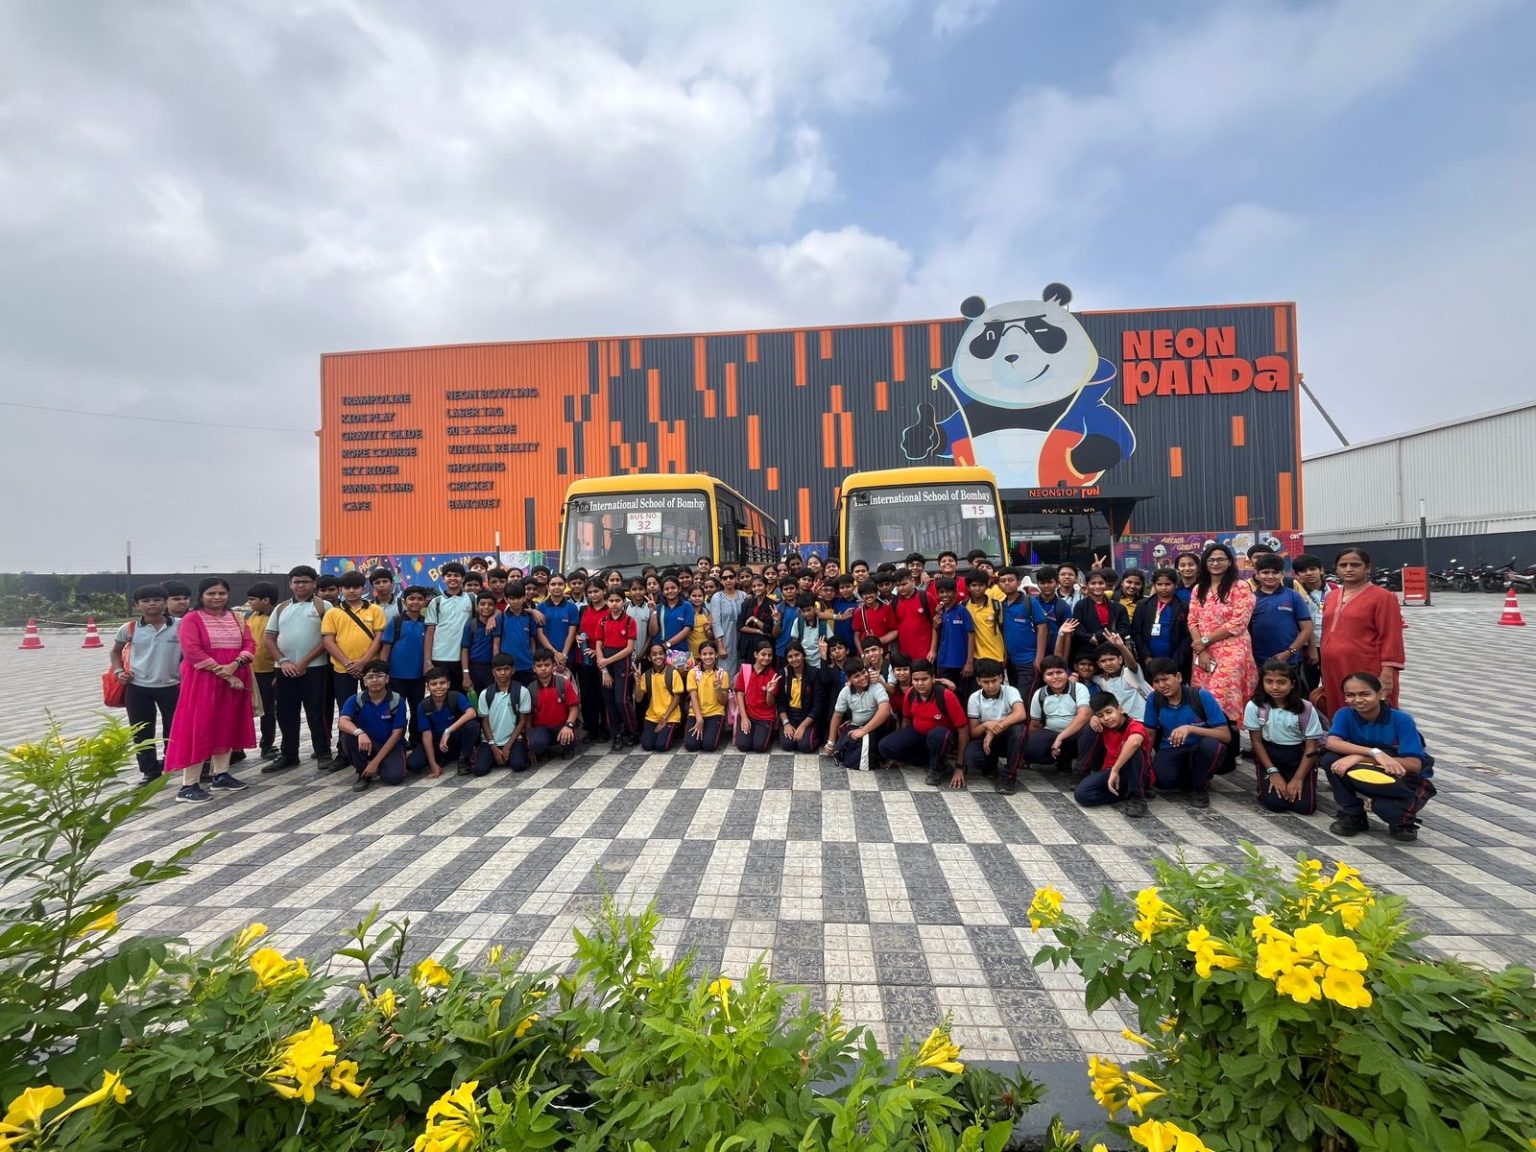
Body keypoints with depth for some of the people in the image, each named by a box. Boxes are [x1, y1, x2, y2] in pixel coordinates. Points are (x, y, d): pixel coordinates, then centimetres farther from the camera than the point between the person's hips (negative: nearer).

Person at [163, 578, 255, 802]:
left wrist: (235, 664, -17)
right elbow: (192, 651, -15)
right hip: (202, 681, -5)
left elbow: (250, 645, 3)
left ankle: (220, 775, 21)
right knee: (198, 729, -6)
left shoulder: (237, 619, 11)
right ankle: (188, 785, -2)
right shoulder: (191, 619, -4)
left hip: (235, 680, 6)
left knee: (227, 727, 11)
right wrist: (222, 672, -19)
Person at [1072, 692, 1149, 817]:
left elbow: (1134, 742, -44)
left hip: (1132, 775, -5)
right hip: (1109, 772, 5)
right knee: (1081, 794, -22)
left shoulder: (1135, 726, -19)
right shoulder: (1103, 727, 2)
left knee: (1135, 749, -35)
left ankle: (1137, 796, -25)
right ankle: (1125, 795, -9)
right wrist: (1093, 718, -2)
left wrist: (1115, 770, -43)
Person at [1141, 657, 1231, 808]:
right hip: (1170, 752, 1)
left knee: (1211, 744, -37)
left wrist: (1190, 729, -34)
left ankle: (1200, 786, -6)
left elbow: (1226, 736, -21)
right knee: (1163, 780, -32)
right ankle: (1189, 781, 8)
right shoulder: (1154, 699, -10)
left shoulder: (1201, 696, -19)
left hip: (1199, 751, -1)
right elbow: (1150, 734, 3)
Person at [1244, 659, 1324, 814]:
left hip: (1299, 756, 1)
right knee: (1275, 803, -17)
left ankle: (1292, 785, 18)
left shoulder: (1306, 708, -14)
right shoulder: (1254, 706, -14)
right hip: (1269, 754, 0)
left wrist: (1298, 778, -13)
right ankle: (1266, 782, 16)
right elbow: (1256, 742, -4)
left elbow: (1311, 747, -8)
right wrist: (1273, 772, -10)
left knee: (1305, 806, -14)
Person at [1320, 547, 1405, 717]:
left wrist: (1387, 672, -15)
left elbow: (1391, 637, -9)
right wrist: (1325, 672, 17)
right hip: (1334, 673, 6)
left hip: (1368, 673, -6)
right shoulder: (1331, 597, 13)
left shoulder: (1383, 597, -5)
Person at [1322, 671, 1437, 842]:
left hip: (1409, 782, -3)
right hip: (1372, 776, 3)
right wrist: (1375, 753, -42)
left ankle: (1404, 820, 4)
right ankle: (1353, 816, -5)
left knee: (1384, 805, -35)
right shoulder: (1345, 714, -12)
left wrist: (1360, 758, -34)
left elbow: (1414, 765, -26)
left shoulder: (1401, 719, -19)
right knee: (1331, 760, -24)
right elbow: (1332, 743, -29)